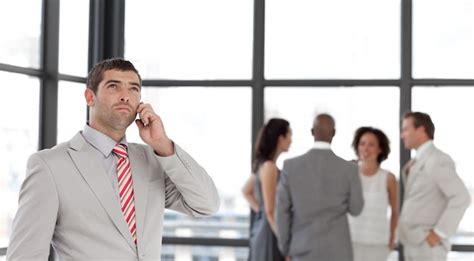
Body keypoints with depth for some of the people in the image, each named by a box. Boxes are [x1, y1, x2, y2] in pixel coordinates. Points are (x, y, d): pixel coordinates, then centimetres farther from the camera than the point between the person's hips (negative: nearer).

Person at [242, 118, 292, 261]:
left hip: (262, 229, 10)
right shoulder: (269, 166, -18)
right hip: (271, 234, -10)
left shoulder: (262, 164, 10)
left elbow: (246, 191, 28)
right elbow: (271, 210, -20)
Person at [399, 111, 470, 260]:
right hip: (414, 244, 10)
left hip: (428, 245, -10)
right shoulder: (420, 162, 16)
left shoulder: (438, 160, -15)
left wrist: (439, 233, -21)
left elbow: (461, 198, -23)